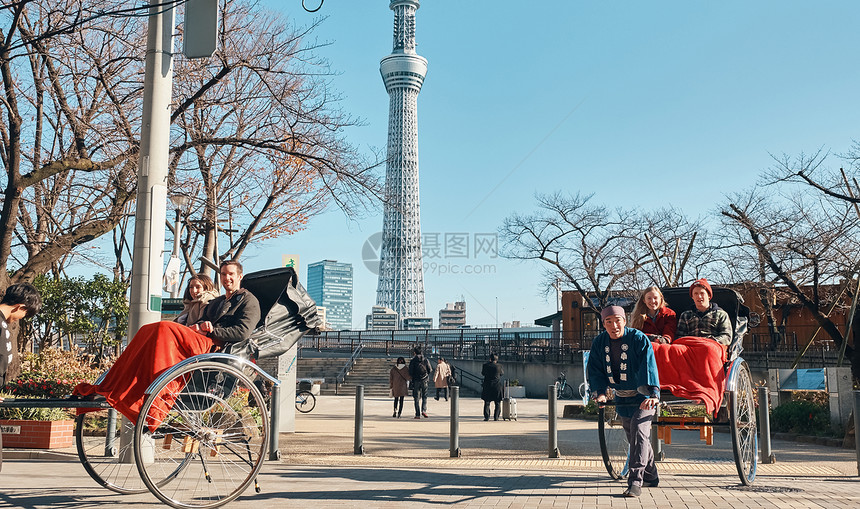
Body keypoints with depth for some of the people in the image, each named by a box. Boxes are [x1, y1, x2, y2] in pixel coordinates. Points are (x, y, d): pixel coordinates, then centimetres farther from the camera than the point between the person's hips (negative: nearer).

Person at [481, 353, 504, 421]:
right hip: (497, 387, -1)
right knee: (497, 403, 9)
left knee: (487, 403, 8)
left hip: (487, 387, 1)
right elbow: (502, 373, 12)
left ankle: (486, 417, 2)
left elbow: (482, 373, 13)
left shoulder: (485, 366, -5)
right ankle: (496, 417, 5)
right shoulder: (498, 367, -7)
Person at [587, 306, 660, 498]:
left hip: (644, 395, -6)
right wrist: (599, 392, -20)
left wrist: (653, 394, -42)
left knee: (638, 426, -23)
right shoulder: (599, 343, -4)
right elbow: (594, 369, -3)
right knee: (633, 436, 14)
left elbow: (649, 367, -30)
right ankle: (651, 476, 34)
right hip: (622, 397, 6)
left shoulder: (639, 339, -19)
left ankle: (635, 481, -23)